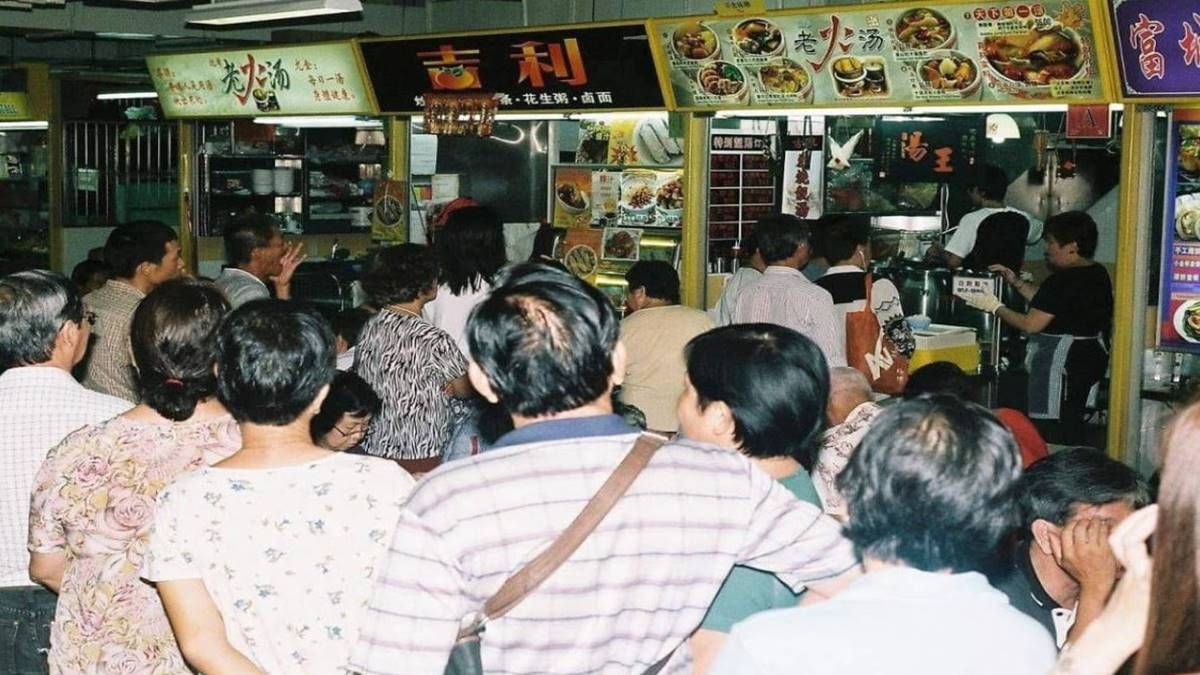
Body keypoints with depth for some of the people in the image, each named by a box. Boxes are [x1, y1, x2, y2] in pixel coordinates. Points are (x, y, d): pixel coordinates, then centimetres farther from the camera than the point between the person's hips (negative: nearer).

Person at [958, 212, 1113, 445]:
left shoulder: (1063, 281, -20)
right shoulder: (1097, 273, 10)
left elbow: (1031, 324, -18)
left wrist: (995, 307, -7)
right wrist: (1015, 281, 17)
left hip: (1064, 362, -10)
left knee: (1058, 434, -6)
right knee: (1075, 429, 16)